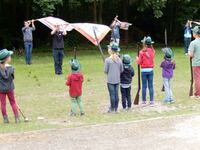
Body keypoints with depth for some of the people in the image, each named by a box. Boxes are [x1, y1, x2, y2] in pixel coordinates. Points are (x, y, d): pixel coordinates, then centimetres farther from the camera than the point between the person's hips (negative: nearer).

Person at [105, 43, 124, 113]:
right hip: (117, 80, 4)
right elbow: (121, 70, 6)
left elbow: (105, 71, -8)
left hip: (110, 80, -4)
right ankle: (116, 108, 15)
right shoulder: (119, 60, 0)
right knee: (116, 94, 9)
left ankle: (112, 109, 5)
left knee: (112, 94, 0)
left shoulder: (107, 60, -12)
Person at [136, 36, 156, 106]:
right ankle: (152, 101, 5)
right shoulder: (153, 51, -2)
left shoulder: (142, 52, -12)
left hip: (144, 70, -3)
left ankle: (144, 101, 11)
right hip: (151, 70, 3)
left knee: (144, 86, 5)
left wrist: (137, 59, 14)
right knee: (151, 86, 7)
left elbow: (139, 62, -8)